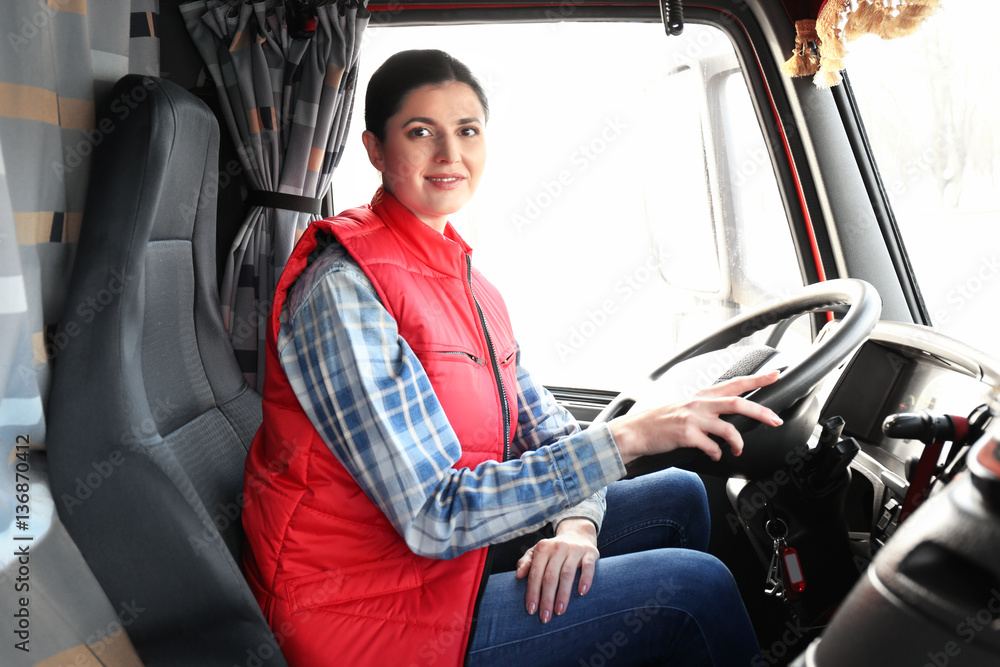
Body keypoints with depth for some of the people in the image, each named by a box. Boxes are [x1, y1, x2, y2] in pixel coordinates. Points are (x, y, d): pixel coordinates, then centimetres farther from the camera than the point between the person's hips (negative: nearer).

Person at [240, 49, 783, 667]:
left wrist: (577, 522, -13)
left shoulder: (457, 270, 7)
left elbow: (545, 428, 8)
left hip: (452, 546, 8)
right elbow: (436, 517, -27)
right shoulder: (344, 290, -21)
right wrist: (628, 435, -28)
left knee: (679, 496, 12)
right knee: (696, 588, -12)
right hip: (374, 616, -8)